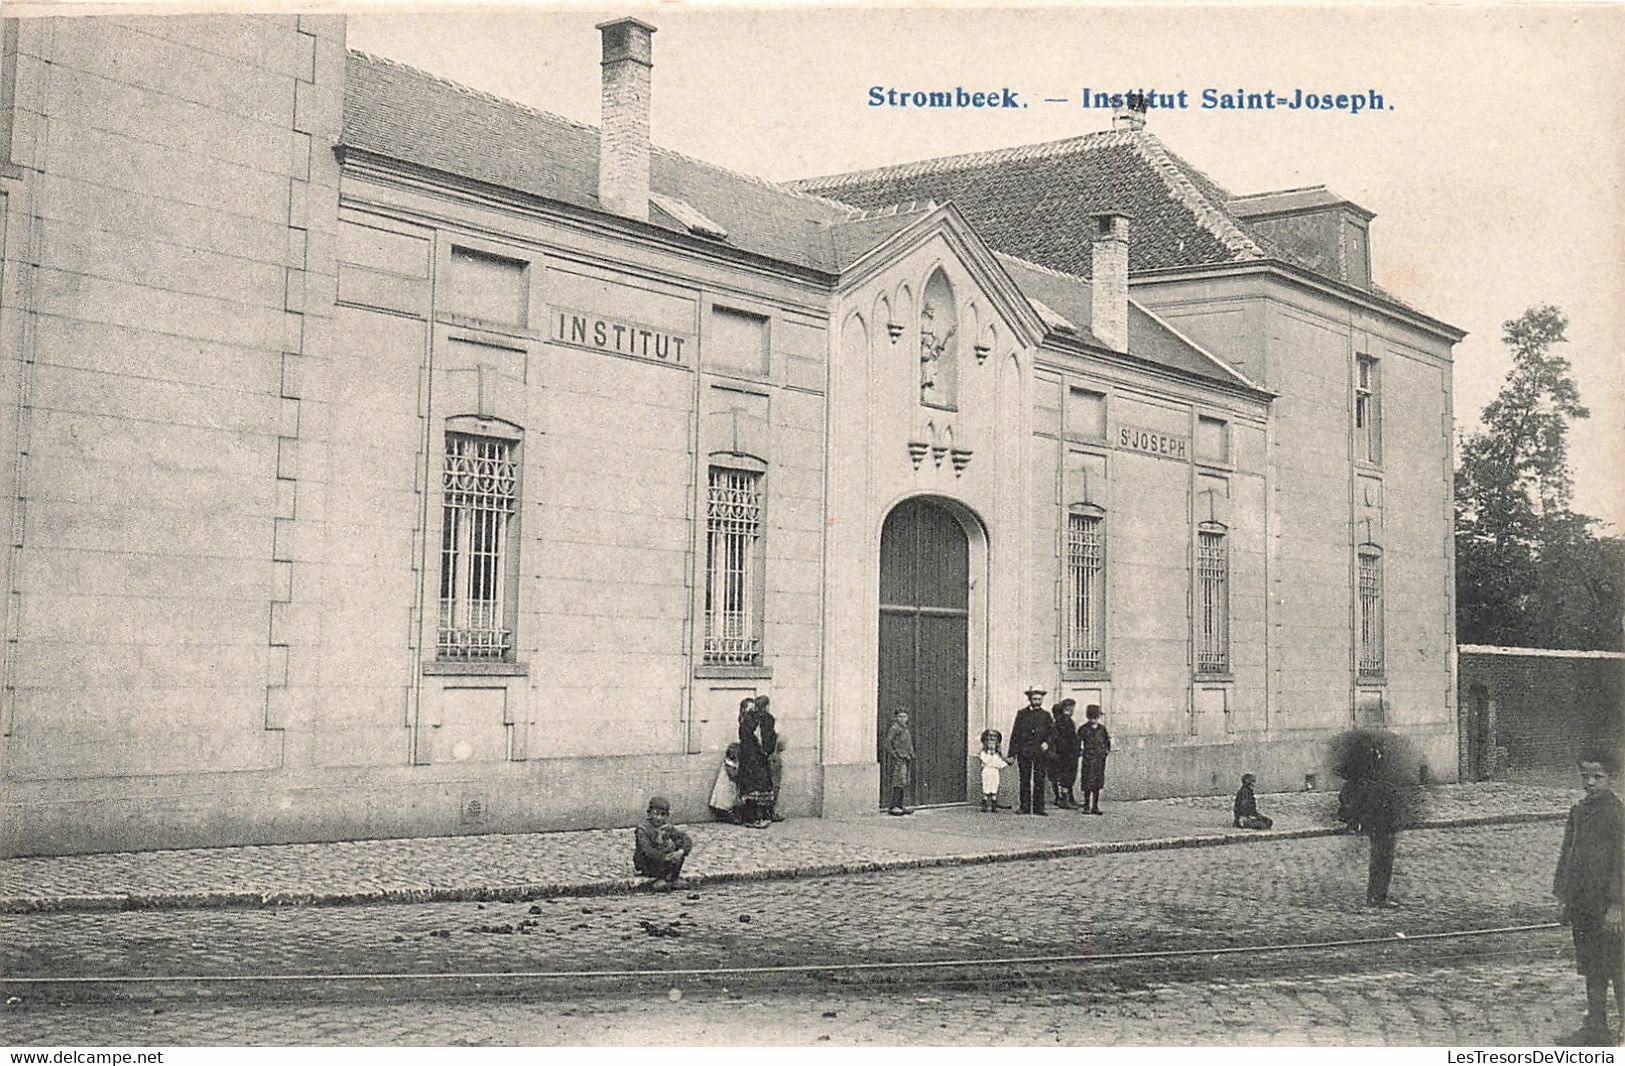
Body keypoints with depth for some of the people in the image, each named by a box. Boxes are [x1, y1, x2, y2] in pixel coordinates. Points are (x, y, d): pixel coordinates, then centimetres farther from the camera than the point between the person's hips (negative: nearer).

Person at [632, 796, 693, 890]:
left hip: (662, 864, 6)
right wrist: (664, 857, -37)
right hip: (646, 867, -6)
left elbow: (687, 840, -8)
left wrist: (681, 851, -30)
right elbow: (647, 851, -24)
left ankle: (672, 880, -9)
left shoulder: (667, 829, 3)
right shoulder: (643, 830, -11)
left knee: (680, 843, -11)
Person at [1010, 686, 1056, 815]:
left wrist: (1047, 743, -11)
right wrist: (1013, 753, 0)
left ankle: (1038, 808, 2)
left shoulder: (1046, 715, 13)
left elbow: (1052, 732, 11)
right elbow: (1015, 734, 6)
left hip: (1040, 752, 1)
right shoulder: (1022, 714, 9)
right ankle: (1025, 808, 2)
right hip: (1024, 752, -1)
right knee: (1025, 781, -1)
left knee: (1039, 781, -1)